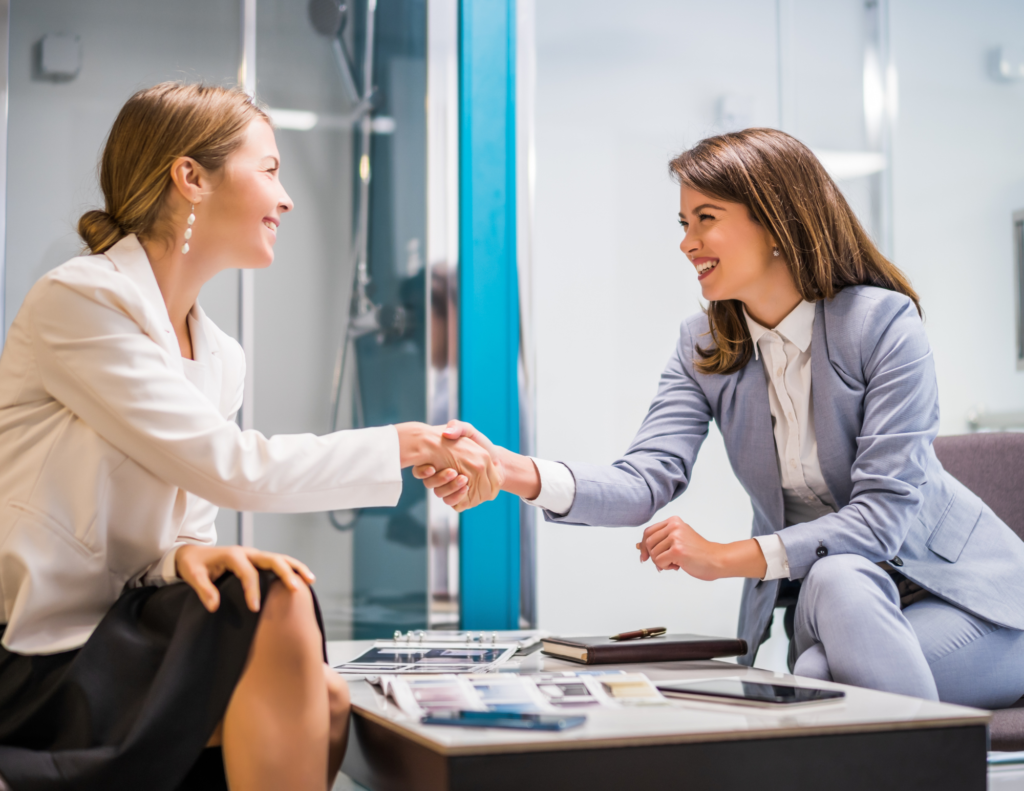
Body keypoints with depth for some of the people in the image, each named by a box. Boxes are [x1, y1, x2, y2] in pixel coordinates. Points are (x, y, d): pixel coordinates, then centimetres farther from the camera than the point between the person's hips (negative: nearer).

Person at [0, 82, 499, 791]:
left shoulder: (221, 358, 11)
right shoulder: (77, 302, -14)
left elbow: (188, 513, 11)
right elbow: (232, 467, -22)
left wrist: (191, 554, -14)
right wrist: (405, 447, -15)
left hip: (124, 637, 7)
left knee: (325, 705, -17)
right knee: (280, 615, -26)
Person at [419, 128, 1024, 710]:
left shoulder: (883, 321, -15)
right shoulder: (704, 348, 1)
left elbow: (886, 510, -20)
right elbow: (650, 479, -15)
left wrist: (729, 558, -25)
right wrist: (517, 473, -33)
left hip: (955, 585, -3)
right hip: (818, 593, 3)